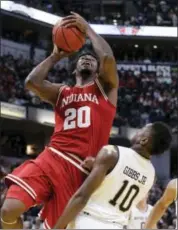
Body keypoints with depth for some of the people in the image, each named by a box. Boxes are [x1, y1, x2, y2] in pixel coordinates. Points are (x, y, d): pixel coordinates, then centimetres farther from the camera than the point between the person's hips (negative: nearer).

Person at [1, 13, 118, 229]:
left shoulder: (105, 87, 14)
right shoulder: (62, 93, 22)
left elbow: (108, 58, -7)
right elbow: (32, 82, 3)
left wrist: (87, 28, 5)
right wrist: (55, 56, 13)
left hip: (79, 169, -2)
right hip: (51, 159, 2)